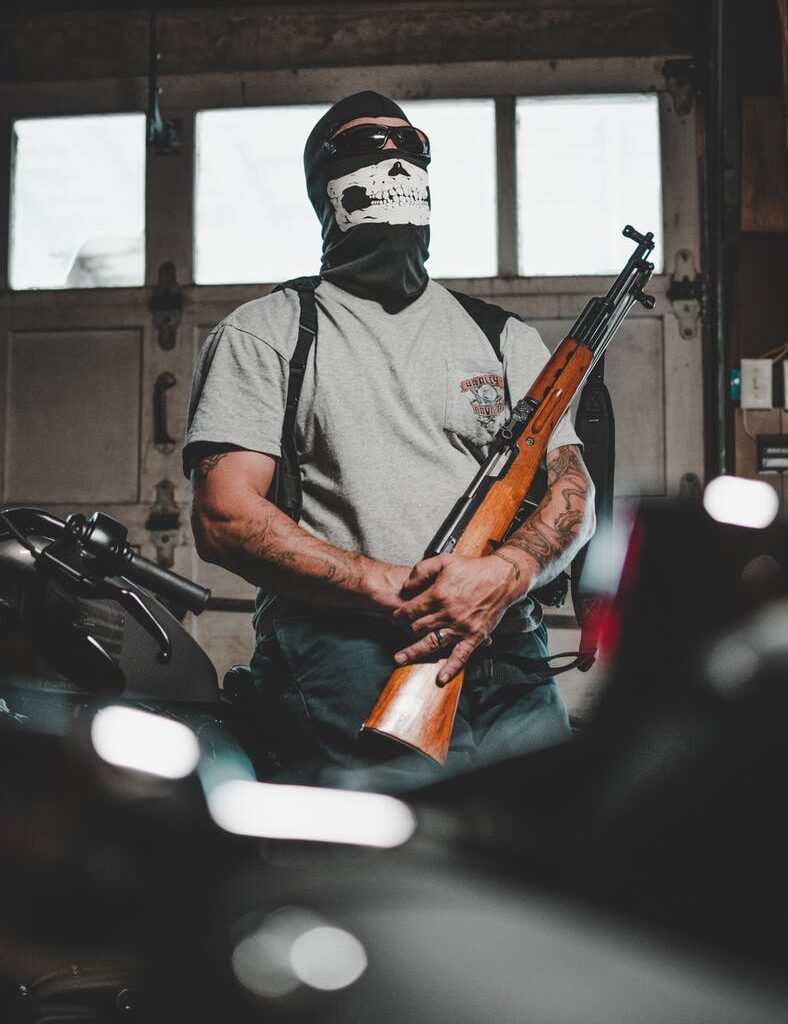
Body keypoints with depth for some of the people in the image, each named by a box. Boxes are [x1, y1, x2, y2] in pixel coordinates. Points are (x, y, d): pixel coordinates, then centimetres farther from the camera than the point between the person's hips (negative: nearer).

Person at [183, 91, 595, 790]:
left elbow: (572, 490, 13)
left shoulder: (507, 339, 21)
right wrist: (394, 590, -12)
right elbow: (224, 515, -2)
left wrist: (506, 574, -11)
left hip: (506, 668, 4)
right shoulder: (264, 333, 9)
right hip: (342, 673, -3)